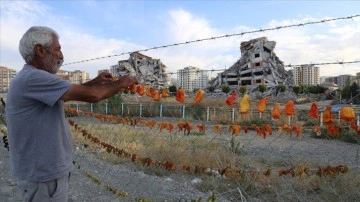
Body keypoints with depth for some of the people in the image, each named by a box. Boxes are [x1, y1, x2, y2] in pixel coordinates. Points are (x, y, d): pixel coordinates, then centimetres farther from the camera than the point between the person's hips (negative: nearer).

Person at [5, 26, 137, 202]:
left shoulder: (32, 79, 11)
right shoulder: (34, 77, -24)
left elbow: (71, 91, 20)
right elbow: (92, 95, -27)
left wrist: (95, 81, 11)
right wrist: (121, 83, -12)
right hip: (43, 174, -10)